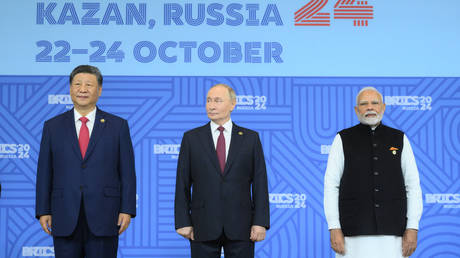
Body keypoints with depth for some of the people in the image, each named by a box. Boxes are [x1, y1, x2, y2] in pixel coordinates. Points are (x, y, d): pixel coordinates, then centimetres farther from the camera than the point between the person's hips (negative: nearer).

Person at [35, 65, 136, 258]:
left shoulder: (118, 126, 5)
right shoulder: (52, 126, 9)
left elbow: (127, 172, 3)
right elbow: (44, 172, 8)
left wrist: (127, 210, -4)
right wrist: (43, 211, 2)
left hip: (103, 219, -1)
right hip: (65, 220, 1)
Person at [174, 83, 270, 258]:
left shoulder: (250, 138, 6)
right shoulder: (191, 138, 6)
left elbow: (259, 182, 3)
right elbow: (182, 184, 4)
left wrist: (260, 222, -5)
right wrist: (183, 222, -3)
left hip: (240, 228, 0)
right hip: (203, 228, 0)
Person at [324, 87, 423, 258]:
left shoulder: (399, 139, 9)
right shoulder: (343, 139, 3)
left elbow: (413, 185, 6)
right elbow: (331, 185, 0)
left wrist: (412, 228, -3)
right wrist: (334, 228, -9)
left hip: (392, 230, 2)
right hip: (354, 230, -1)